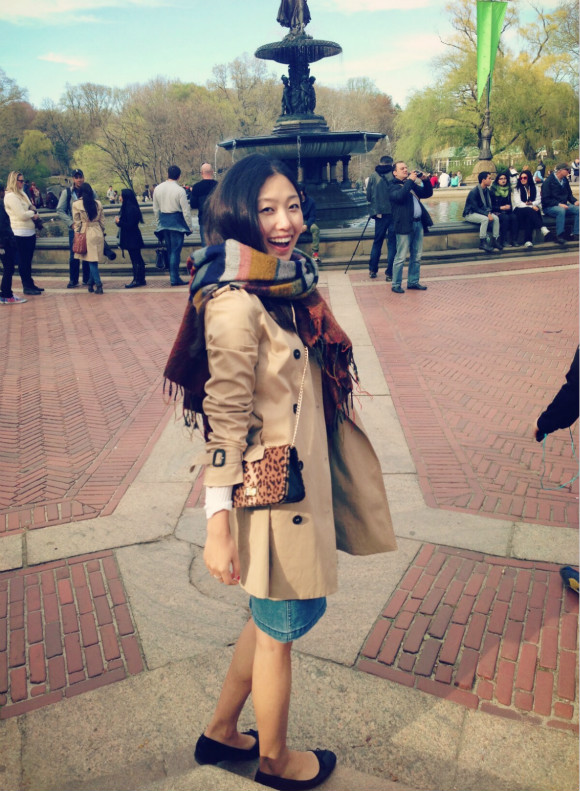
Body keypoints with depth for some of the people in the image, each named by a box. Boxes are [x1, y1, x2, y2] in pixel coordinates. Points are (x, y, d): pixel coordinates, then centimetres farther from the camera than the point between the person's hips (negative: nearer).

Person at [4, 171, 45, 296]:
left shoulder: (22, 193, 15)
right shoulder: (10, 196, -13)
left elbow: (31, 208, 19)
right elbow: (22, 215, -18)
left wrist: (33, 215, -4)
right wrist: (33, 214, -1)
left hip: (30, 231, 9)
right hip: (20, 233, -9)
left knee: (28, 261, 15)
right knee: (23, 261, -1)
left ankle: (30, 284, 22)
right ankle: (27, 287, 4)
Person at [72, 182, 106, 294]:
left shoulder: (76, 204, -6)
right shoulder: (98, 203, 4)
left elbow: (77, 223, -4)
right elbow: (102, 220, 9)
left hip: (86, 233, -3)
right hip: (98, 233, 3)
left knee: (91, 261, -1)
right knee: (94, 260, 10)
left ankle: (98, 285, -7)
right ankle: (91, 283, 16)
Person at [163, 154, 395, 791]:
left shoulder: (289, 284, 6)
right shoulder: (236, 306, -22)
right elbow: (226, 423, -22)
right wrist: (218, 526, -22)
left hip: (303, 479, 9)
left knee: (276, 615, 24)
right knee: (281, 628, 13)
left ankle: (220, 733, 46)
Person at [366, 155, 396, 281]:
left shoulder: (373, 176, 0)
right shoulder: (394, 175, -7)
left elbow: (368, 196, 2)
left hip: (379, 213, 2)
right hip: (393, 213, -2)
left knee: (377, 242, 16)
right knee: (392, 243, 3)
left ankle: (372, 270, 19)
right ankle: (389, 273, 1)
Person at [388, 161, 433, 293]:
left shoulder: (412, 184, 21)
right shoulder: (393, 186, -2)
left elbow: (427, 193, 23)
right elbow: (400, 196, -24)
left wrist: (425, 180, 8)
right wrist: (410, 180, -18)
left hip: (418, 223, 8)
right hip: (405, 225, -8)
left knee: (416, 256, 11)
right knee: (401, 257, -5)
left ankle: (413, 281, 20)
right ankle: (396, 285, 2)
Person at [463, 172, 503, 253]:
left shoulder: (487, 190, 5)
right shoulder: (474, 192, -19)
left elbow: (488, 205, 13)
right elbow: (475, 208, -22)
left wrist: (489, 212, -9)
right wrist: (487, 214, -27)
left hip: (481, 212, 8)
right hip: (470, 214, -8)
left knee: (496, 218, -16)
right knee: (485, 219, -34)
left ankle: (496, 240, -11)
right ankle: (482, 242, -30)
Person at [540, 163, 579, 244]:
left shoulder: (565, 181, 11)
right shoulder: (548, 181, -9)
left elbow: (569, 195, 21)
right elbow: (545, 199, -15)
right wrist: (558, 204, -25)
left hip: (563, 205, 7)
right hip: (549, 207, -7)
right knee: (561, 210, -39)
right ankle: (560, 235, -33)